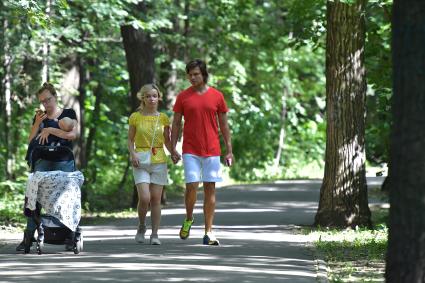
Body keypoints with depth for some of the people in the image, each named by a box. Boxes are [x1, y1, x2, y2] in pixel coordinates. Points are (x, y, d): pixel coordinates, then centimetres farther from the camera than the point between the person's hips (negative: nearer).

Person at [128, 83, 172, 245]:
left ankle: (155, 234, 7)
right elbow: (130, 140, 5)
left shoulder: (163, 118, 6)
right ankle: (141, 227, 12)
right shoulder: (135, 117, 2)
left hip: (159, 161, 2)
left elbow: (167, 141, 10)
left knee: (156, 199, 1)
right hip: (140, 162, -2)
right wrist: (133, 154, -13)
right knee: (144, 198, -13)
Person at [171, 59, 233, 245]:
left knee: (210, 189, 2)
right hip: (190, 151, -1)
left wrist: (229, 151, 5)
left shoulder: (217, 96, 4)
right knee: (192, 186, -10)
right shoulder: (183, 97, 3)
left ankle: (208, 232, 5)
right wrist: (173, 149, -1)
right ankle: (188, 219, 17)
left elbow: (224, 125, 9)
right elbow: (176, 124, 7)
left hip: (212, 151, 1)